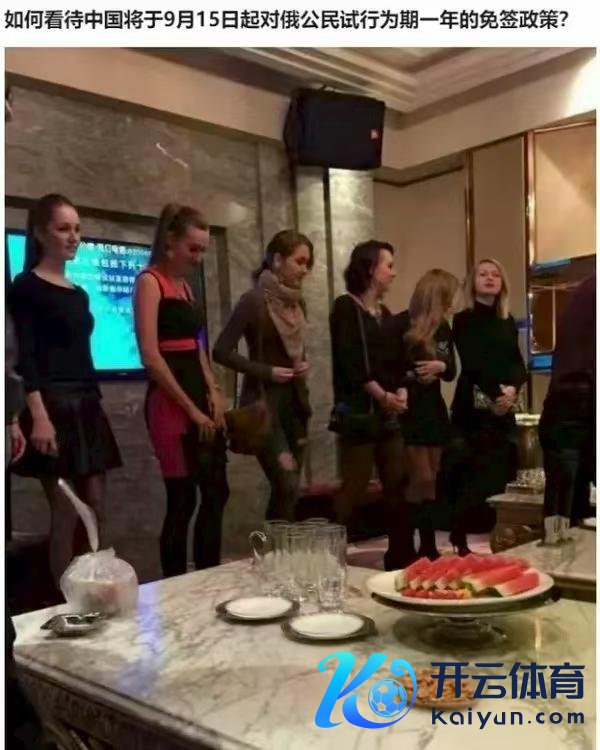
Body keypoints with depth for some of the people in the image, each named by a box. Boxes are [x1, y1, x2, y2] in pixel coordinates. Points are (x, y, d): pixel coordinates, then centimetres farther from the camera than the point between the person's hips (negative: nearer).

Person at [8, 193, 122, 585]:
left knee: (96, 511, 8)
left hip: (87, 407, 8)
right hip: (54, 407, -8)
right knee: (67, 515, -5)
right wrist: (39, 415, -23)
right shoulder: (26, 287, -5)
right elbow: (26, 356, -13)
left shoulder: (79, 294, 16)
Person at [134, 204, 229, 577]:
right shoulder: (150, 282, -8)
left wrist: (214, 392, 5)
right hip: (171, 402, -8)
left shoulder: (186, 285, 17)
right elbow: (151, 355, -17)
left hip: (201, 397, 9)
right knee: (183, 498, -4)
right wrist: (190, 409, -15)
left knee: (217, 491, 10)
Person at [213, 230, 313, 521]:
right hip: (264, 402, -7)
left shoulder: (298, 304, 10)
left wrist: (304, 364, 4)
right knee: (287, 487, -14)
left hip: (294, 402, 7)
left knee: (287, 488, 9)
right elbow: (221, 351, -14)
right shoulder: (254, 300, -12)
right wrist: (266, 371, -16)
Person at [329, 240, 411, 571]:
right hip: (358, 411, -8)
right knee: (354, 488, -8)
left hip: (388, 412, 8)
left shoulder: (384, 313, 18)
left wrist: (401, 392, -3)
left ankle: (401, 555, 19)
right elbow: (350, 362, -15)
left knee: (398, 485, 9)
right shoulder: (346, 307, -5)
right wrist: (383, 396, -14)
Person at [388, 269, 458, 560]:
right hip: (408, 410, -7)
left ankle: (428, 546, 17)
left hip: (433, 409, 7)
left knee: (430, 480, 9)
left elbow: (452, 371, 10)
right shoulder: (400, 325, -12)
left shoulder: (443, 327, 9)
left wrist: (440, 366, -11)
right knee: (421, 479, -7)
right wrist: (409, 376, -23)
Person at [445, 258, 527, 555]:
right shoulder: (463, 320, 0)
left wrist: (513, 388, -11)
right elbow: (471, 364, -11)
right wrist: (495, 393, -19)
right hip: (474, 406, -5)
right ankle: (459, 540, -1)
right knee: (470, 477, -9)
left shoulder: (508, 322, 15)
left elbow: (518, 363, 8)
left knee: (500, 472, 3)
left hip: (504, 407, 5)